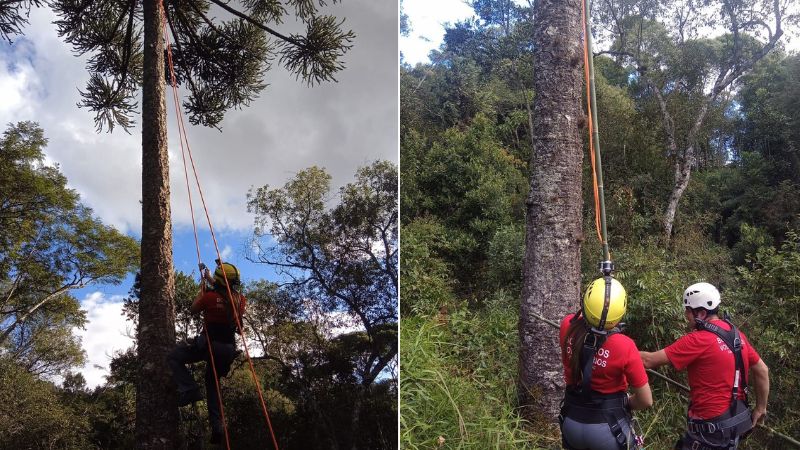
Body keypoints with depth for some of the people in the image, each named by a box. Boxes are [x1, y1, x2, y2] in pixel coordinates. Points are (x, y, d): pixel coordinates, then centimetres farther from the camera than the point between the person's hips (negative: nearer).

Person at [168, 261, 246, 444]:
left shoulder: (210, 296, -15)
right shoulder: (240, 299, 0)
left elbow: (194, 309, 5)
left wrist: (203, 288, 14)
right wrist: (210, 280, 29)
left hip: (208, 345, -6)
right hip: (228, 350, 6)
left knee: (174, 357, 10)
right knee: (212, 383, 23)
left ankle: (189, 390, -10)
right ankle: (217, 425, 8)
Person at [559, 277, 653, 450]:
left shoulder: (568, 326, -16)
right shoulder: (624, 346, -25)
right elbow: (646, 401, -13)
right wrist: (624, 403, 4)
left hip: (571, 424, 4)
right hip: (609, 429, -3)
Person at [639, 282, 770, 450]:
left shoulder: (699, 340, -21)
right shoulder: (736, 334, 4)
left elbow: (649, 361, -22)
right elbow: (762, 370, 13)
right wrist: (760, 408, 21)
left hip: (712, 426, -9)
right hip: (737, 420, 9)